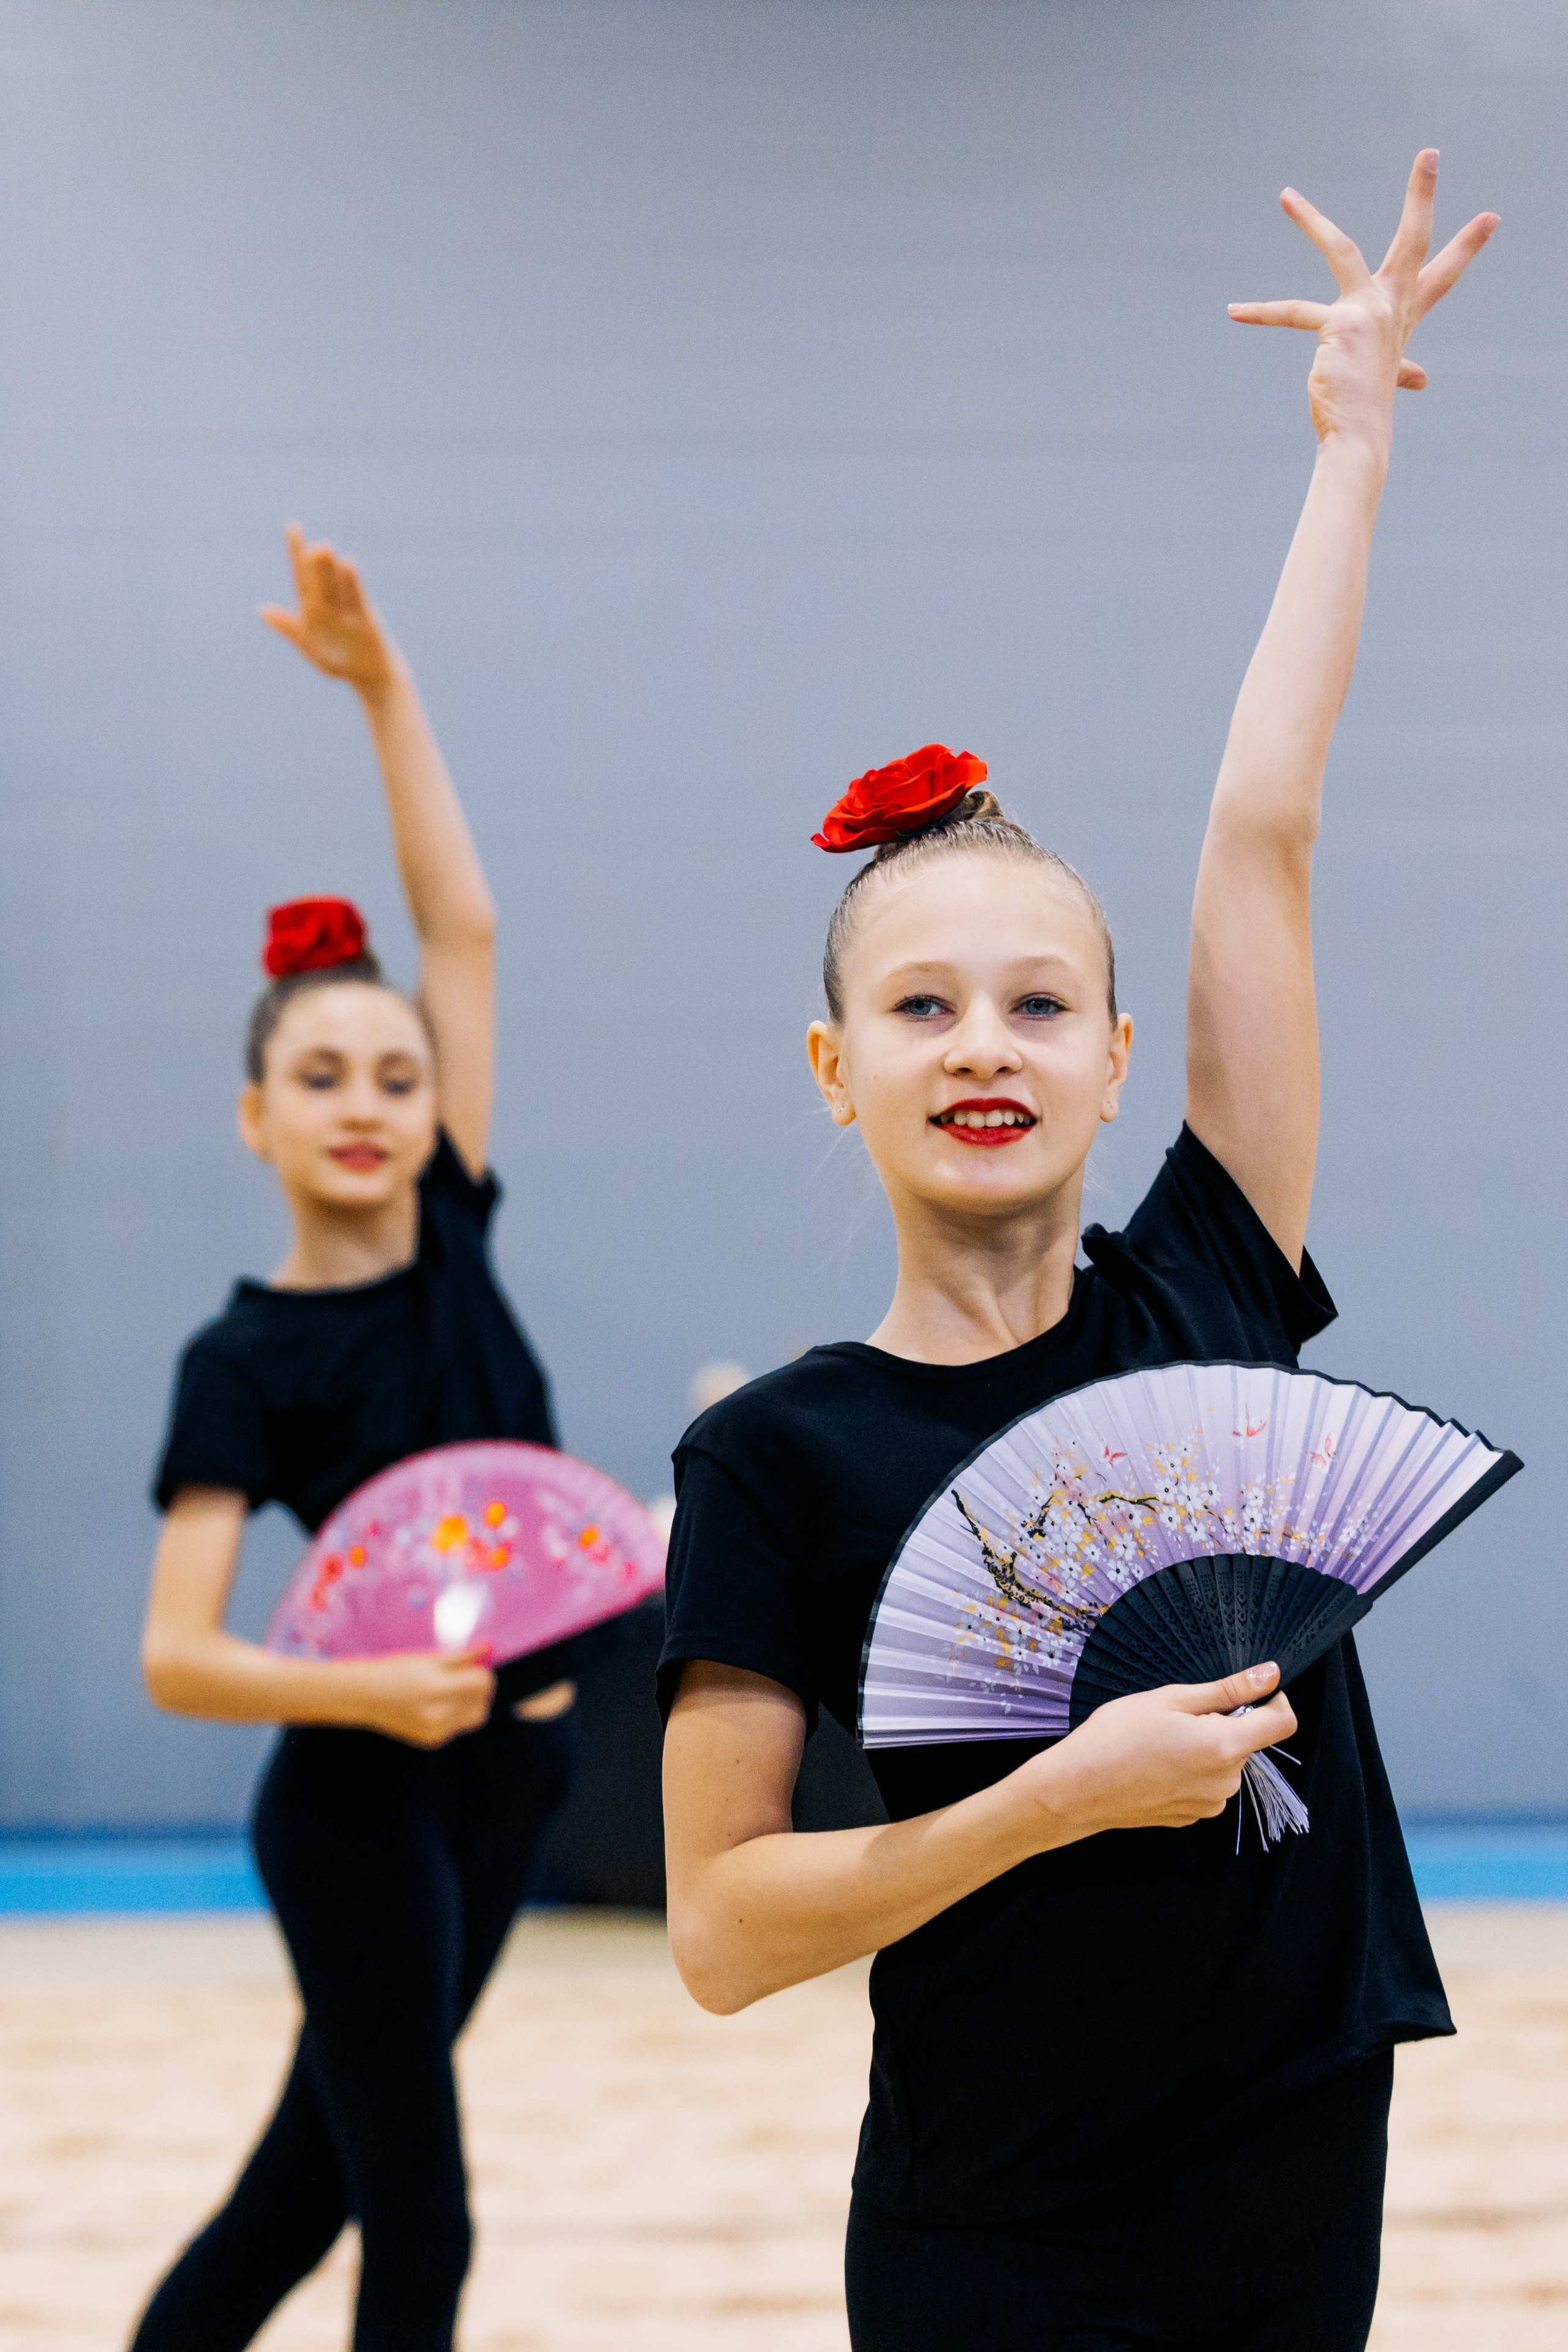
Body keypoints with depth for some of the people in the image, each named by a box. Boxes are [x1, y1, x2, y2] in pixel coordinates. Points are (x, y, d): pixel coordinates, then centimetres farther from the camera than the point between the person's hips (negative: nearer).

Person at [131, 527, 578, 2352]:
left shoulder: (452, 1238, 1)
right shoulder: (244, 1362, -13)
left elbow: (463, 925, 0)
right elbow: (175, 1658, -18)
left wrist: (383, 688, -3)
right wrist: (369, 1691, -34)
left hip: (502, 1776, 6)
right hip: (357, 1799, -6)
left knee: (318, 2169, 17)